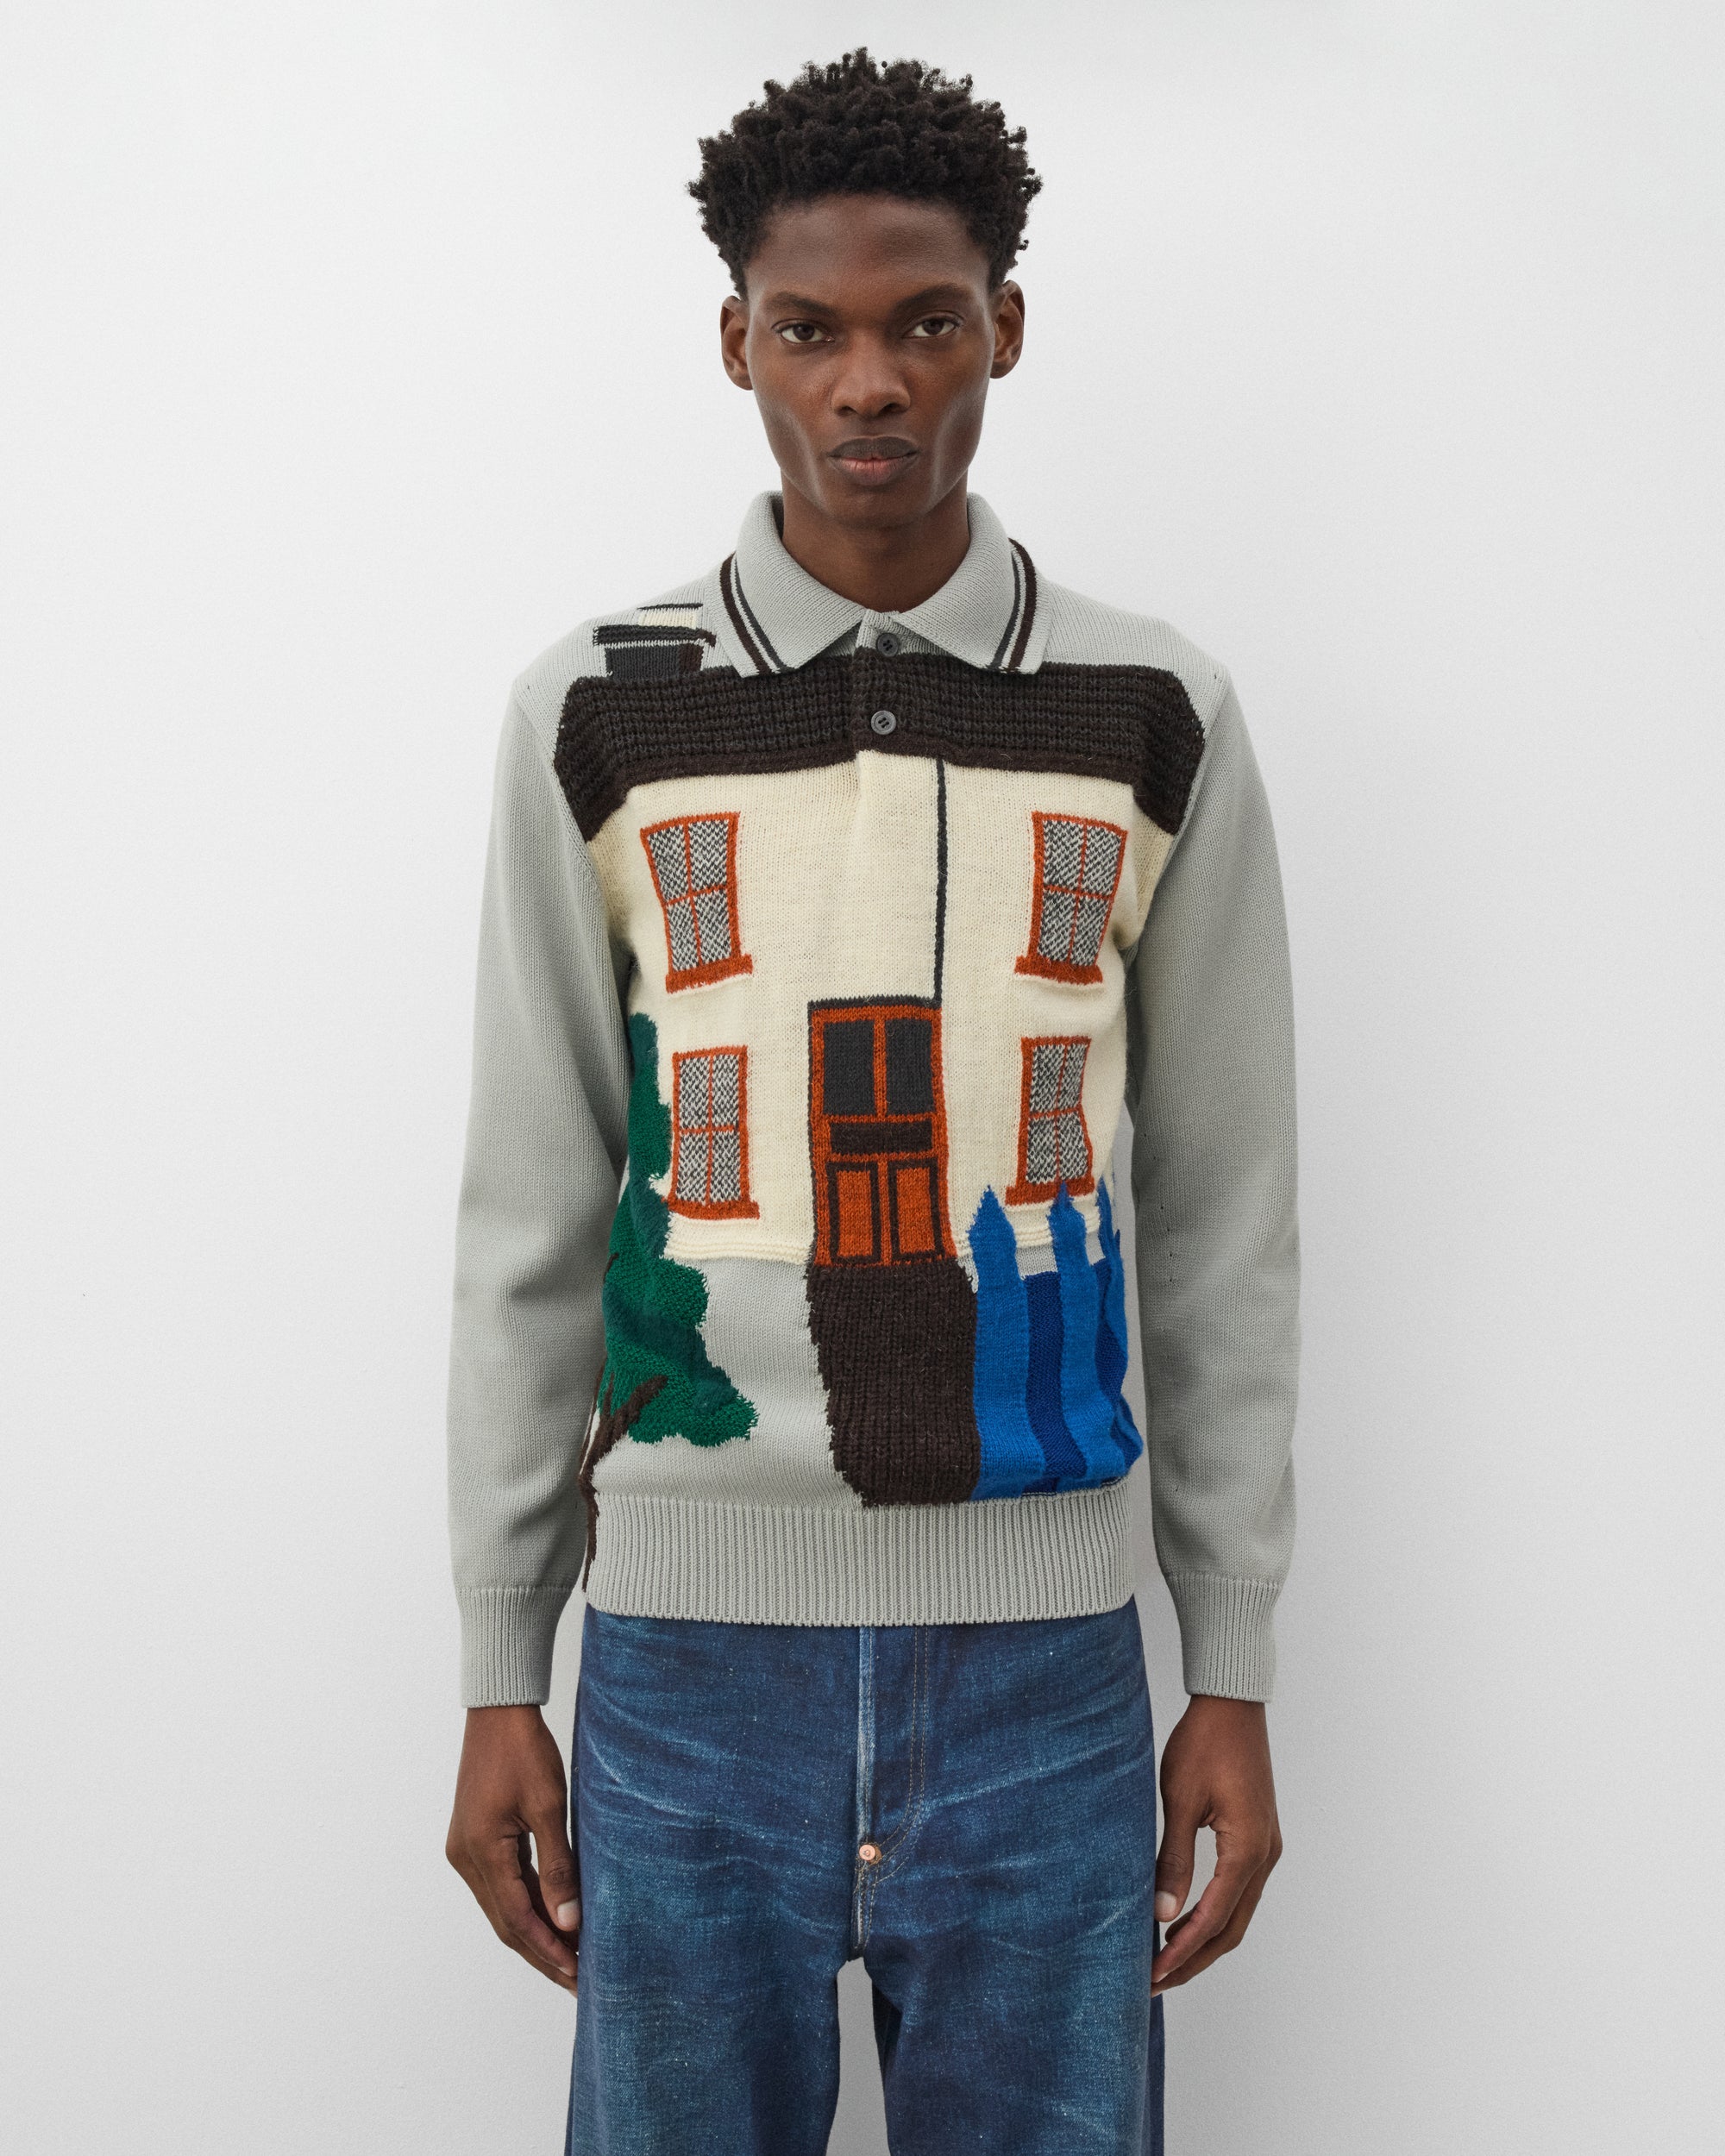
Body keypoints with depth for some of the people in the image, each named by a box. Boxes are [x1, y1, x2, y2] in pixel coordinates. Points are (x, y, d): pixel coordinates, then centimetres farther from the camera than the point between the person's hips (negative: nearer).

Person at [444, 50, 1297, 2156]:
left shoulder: (1156, 723, 2)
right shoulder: (597, 717, 2)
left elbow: (1222, 1230, 5)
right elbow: (530, 1227, 5)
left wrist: (1235, 1675, 5)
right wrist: (497, 1676, 4)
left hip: (1046, 1660, 0)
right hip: (686, 1656, 0)